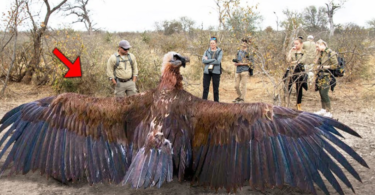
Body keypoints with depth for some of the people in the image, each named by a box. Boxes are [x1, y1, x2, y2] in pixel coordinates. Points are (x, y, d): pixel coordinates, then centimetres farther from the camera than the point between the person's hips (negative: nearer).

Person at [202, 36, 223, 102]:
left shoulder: (220, 51, 3)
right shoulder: (207, 51, 10)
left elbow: (218, 61, -11)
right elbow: (203, 60, -5)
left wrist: (208, 60, -7)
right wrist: (214, 60, -11)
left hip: (216, 72, -2)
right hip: (207, 71, 2)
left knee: (216, 89, 4)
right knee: (205, 88, -1)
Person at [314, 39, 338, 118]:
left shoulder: (331, 53, -11)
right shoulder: (320, 53, 12)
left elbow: (335, 65, -12)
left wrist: (326, 67, -14)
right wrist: (318, 66, 6)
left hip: (327, 76, -8)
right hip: (321, 75, 8)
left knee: (324, 93, -13)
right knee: (321, 92, 9)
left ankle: (329, 112, -7)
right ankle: (323, 110, 21)